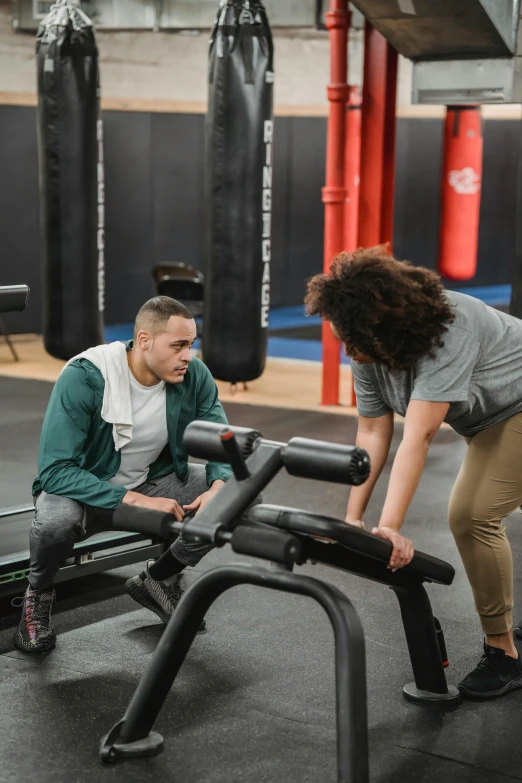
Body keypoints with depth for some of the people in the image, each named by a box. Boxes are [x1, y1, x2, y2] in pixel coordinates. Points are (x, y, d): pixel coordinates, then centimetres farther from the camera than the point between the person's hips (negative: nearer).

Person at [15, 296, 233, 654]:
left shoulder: (193, 376, -14)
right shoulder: (83, 377, -28)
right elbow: (55, 470, -31)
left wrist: (219, 486, -32)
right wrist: (134, 500, -40)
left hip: (153, 481, 5)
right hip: (83, 488, -5)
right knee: (56, 521, -39)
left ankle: (160, 579, 9)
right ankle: (39, 595, -3)